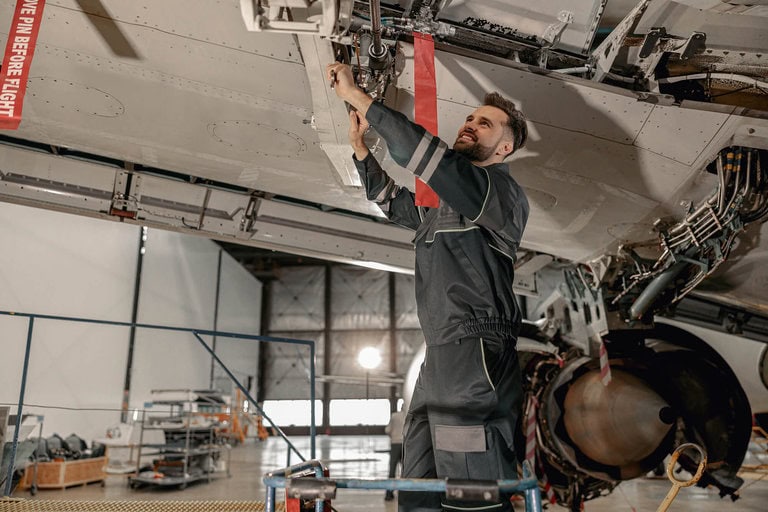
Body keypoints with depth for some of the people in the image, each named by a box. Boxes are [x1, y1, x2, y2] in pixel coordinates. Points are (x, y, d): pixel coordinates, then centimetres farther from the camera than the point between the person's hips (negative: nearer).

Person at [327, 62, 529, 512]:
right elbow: (393, 201, 40)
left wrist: (357, 96, -11)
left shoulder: (502, 190, -2)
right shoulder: (447, 203, 26)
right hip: (440, 358, 9)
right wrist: (359, 145, 30)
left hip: (476, 360, -9)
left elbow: (425, 153, -17)